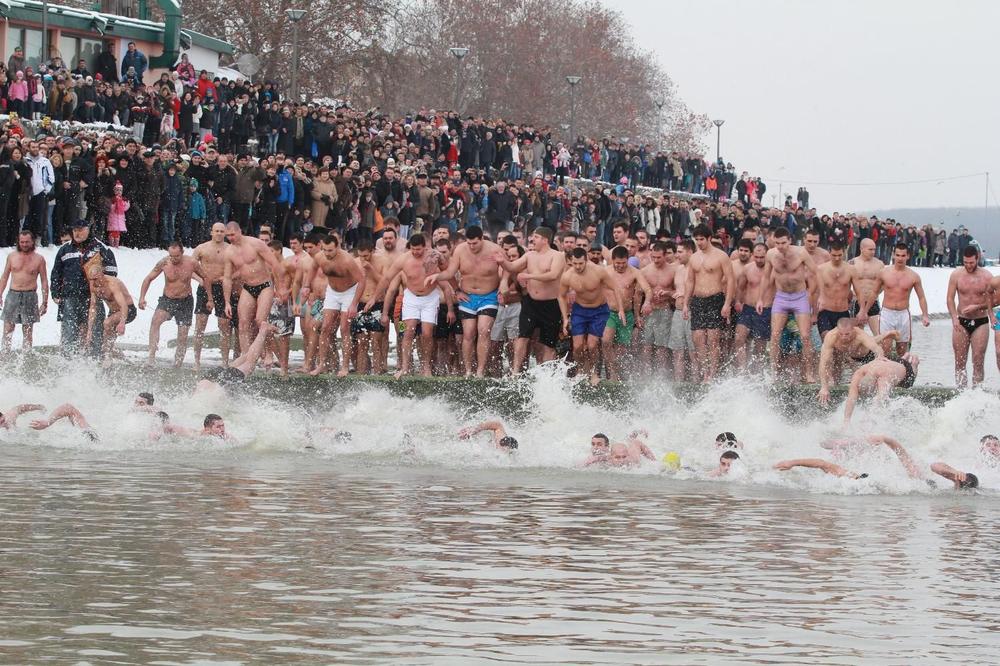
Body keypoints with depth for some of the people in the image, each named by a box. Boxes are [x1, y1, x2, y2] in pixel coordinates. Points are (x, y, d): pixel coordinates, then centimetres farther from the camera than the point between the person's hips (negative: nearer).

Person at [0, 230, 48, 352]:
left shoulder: (39, 259, 3)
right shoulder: (12, 256, 8)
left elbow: (44, 281, 5)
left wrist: (44, 302, -1)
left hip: (30, 296, -2)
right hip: (12, 295, 2)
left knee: (27, 332, 1)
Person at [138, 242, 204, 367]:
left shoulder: (191, 262, -14)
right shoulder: (164, 263, -13)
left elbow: (205, 277, 2)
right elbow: (149, 279, -2)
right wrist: (142, 297, -11)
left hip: (185, 302, 1)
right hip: (167, 300, -1)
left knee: (182, 337, 1)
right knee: (155, 321, -29)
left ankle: (177, 365, 16)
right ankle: (152, 355, -32)